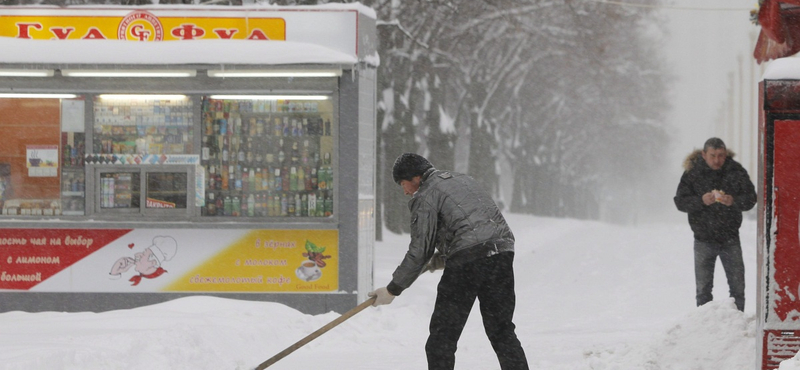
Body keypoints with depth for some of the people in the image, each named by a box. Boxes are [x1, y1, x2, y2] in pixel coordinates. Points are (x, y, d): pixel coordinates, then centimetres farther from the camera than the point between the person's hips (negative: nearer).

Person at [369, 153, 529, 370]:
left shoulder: (426, 197, 1)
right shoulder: (464, 180, 25)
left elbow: (420, 250, -4)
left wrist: (393, 289, 3)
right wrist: (442, 259, 25)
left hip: (467, 262, -7)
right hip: (502, 253, 7)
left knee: (442, 335, 2)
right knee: (502, 330, 13)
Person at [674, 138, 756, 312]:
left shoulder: (736, 171, -1)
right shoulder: (692, 173, -3)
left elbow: (750, 198, -1)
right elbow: (680, 202, -5)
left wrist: (734, 201, -22)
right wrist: (701, 201, -23)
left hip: (730, 238, 1)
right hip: (704, 239, -1)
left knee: (737, 286, 3)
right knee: (703, 289, 3)